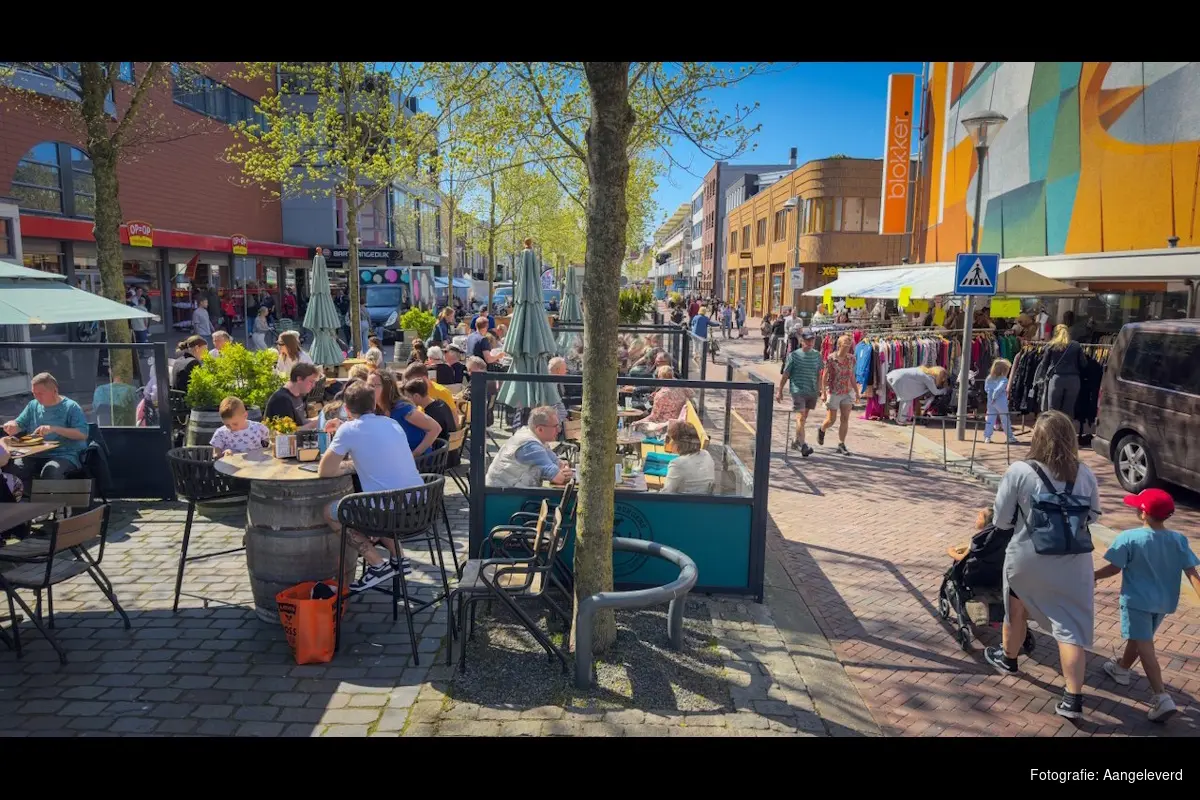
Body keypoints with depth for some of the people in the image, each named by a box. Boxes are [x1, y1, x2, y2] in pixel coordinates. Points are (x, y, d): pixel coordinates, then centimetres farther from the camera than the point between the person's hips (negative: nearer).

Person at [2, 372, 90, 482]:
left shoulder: (71, 407, -2)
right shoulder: (33, 405, 17)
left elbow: (83, 434, -11)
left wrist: (55, 429, -20)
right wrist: (12, 425, -5)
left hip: (65, 455, -5)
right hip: (36, 455, 6)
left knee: (50, 470, -37)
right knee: (12, 468, -24)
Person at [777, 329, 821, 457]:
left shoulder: (817, 356, 8)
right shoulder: (794, 355, -4)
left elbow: (818, 374, 17)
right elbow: (785, 374, 0)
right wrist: (780, 391, 1)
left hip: (812, 392, 5)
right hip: (798, 390, -5)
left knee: (804, 418, 14)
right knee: (800, 417, -14)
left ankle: (796, 441, 30)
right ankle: (803, 446, -17)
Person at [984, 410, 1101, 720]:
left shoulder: (1019, 472, -17)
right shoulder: (1085, 474, -6)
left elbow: (1001, 520, -10)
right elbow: (1093, 515, 9)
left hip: (1027, 560, -1)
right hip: (1072, 563, 2)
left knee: (1017, 611, 22)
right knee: (1071, 626, 6)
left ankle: (1008, 658, 45)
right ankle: (1073, 698, 5)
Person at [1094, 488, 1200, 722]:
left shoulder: (1130, 538, -18)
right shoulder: (1179, 540, -4)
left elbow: (1114, 568, -12)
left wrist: (1092, 576, 4)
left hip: (1137, 601, -6)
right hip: (1163, 602, 6)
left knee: (1145, 647, -7)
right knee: (1139, 638, 25)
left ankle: (1162, 697, -16)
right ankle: (1122, 668, 46)